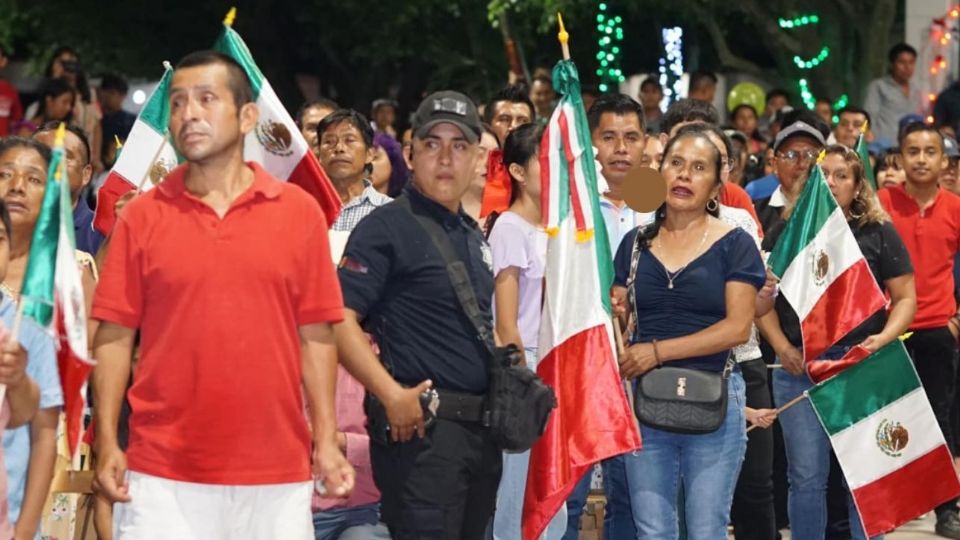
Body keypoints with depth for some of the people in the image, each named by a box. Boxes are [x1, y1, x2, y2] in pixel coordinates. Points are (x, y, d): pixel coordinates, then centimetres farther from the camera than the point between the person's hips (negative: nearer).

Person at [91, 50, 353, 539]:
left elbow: (315, 336, 5)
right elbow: (114, 336, 3)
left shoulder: (300, 212, 4)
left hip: (277, 476, 1)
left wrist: (326, 442, 1)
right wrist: (107, 444, -4)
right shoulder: (141, 216, 3)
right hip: (162, 477, 0)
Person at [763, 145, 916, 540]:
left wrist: (884, 337, -13)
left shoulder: (878, 233, 5)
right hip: (798, 366, 1)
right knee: (806, 477, 4)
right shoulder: (785, 233, 9)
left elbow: (905, 298, 5)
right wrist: (781, 346, -6)